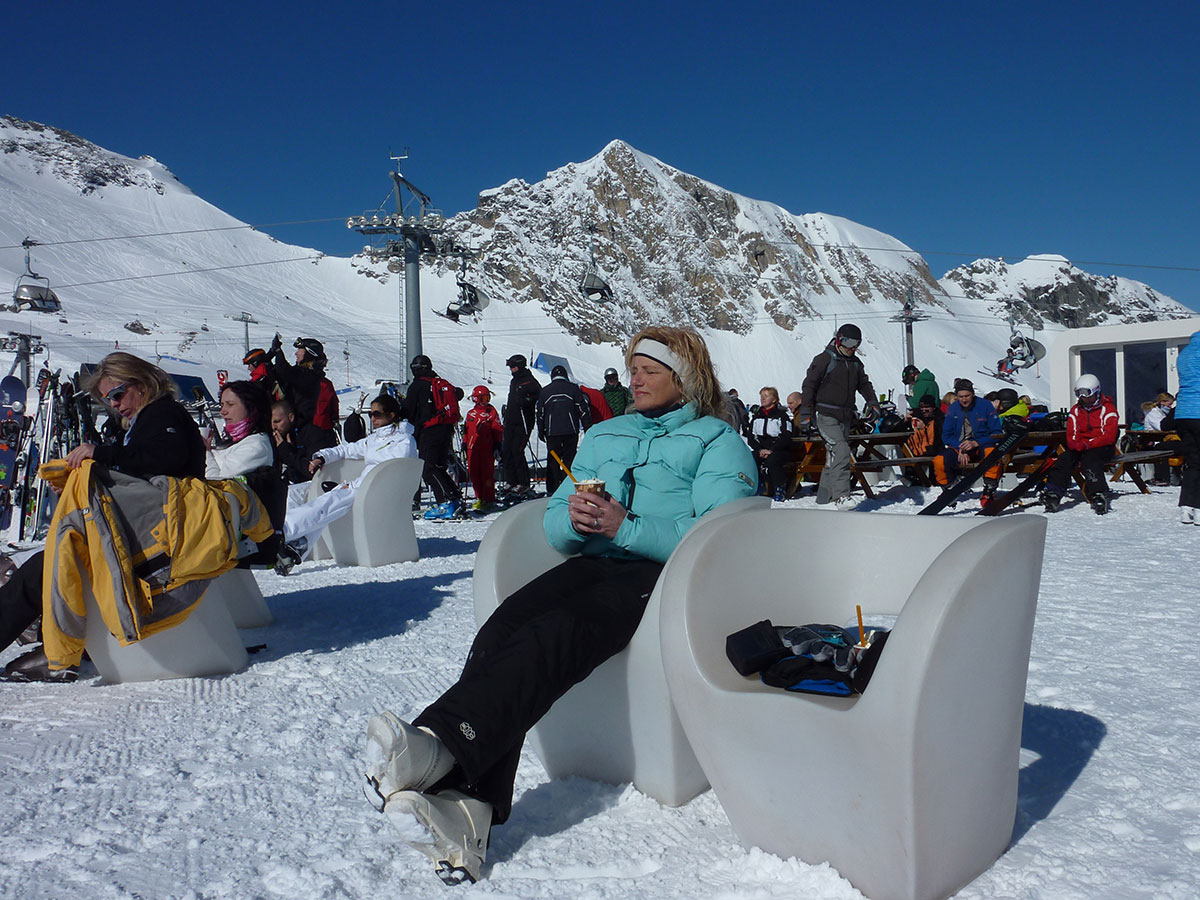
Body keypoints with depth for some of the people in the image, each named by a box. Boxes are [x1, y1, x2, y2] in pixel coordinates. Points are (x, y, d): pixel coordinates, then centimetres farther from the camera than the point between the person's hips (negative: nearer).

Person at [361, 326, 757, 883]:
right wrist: (573, 518, -4)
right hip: (594, 564, 5)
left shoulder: (717, 441, 12)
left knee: (553, 632, -35)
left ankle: (438, 743, -49)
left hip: (664, 574, -4)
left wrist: (625, 526, -16)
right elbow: (555, 527, 21)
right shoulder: (602, 437, 29)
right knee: (502, 627, -28)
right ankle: (464, 811, -40)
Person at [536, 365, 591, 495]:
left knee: (552, 460, 7)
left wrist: (541, 432, 19)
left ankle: (552, 489, 5)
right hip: (571, 431, -1)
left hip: (552, 432, 1)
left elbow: (540, 414, 11)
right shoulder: (573, 388, 2)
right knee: (569, 459, 4)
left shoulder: (544, 391, 8)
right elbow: (583, 410, 1)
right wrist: (588, 429, 6)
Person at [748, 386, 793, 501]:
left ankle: (780, 489, -20)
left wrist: (771, 450, -17)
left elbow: (786, 438, -7)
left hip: (780, 450, -4)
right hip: (761, 450, 4)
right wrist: (760, 450, -7)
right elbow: (752, 438, 12)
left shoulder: (782, 416, 2)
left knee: (771, 461, -37)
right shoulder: (757, 417, 17)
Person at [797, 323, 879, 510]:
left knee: (834, 458, 6)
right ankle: (841, 496, -25)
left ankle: (824, 498, 12)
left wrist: (872, 402, 9)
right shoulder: (825, 359, -5)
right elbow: (809, 384, -6)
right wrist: (806, 411, -11)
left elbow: (864, 384, 26)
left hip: (845, 417, 7)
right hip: (826, 416, -7)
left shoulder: (855, 362, 17)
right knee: (841, 452, -21)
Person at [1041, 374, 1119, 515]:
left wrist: (1087, 444, -22)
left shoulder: (1107, 408, 0)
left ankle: (1099, 496, -46)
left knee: (1089, 460, -36)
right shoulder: (1076, 410, 15)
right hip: (1080, 448, 4)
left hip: (1103, 447, -4)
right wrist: (1076, 444, -16)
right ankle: (1053, 494, -39)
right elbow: (1071, 435, 8)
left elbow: (1109, 437, -11)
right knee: (1065, 458, -26)